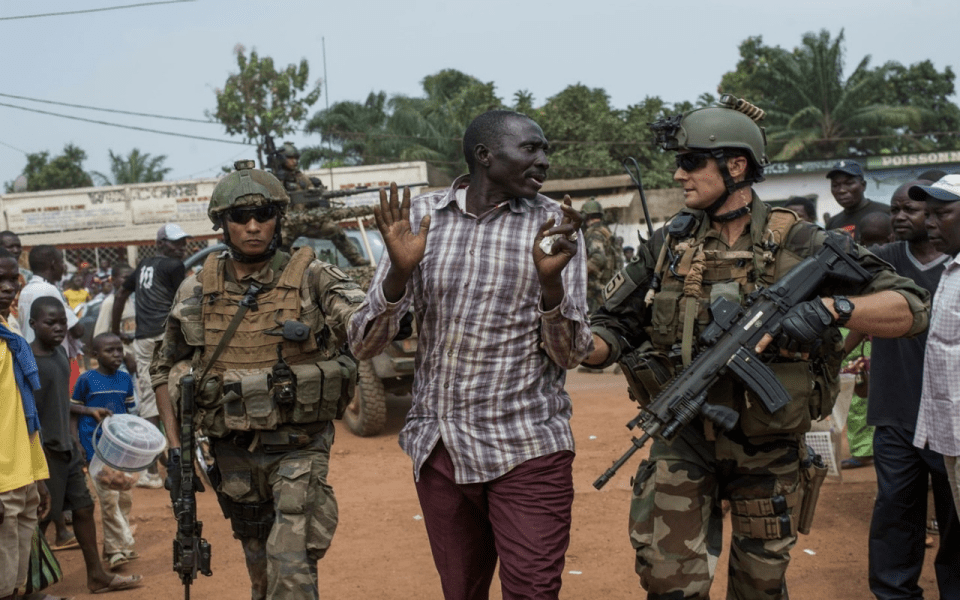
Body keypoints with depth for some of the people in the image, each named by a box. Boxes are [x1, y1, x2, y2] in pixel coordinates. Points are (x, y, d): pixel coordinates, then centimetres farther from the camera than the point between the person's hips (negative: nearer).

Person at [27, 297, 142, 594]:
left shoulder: (60, 352, 6)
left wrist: (87, 410, 17)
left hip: (66, 448, 8)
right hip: (42, 450, -8)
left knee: (83, 508, 15)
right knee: (40, 518, 2)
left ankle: (96, 576, 27)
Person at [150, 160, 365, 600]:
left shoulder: (311, 279, -9)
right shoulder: (197, 293, 0)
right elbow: (165, 370, 10)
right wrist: (175, 448, 4)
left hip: (299, 451, -4)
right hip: (234, 455, 4)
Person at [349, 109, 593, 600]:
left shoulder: (554, 224, -2)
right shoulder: (419, 217, 0)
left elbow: (570, 355, -5)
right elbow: (363, 346, -3)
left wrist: (551, 279, -23)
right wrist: (401, 269, -20)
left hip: (527, 449, -2)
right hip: (438, 448, 2)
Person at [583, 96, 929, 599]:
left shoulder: (800, 246, -8)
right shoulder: (668, 244, 0)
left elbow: (910, 308, -11)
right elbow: (614, 332, 2)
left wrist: (830, 308, -29)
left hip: (770, 450, 0)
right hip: (684, 441, 1)